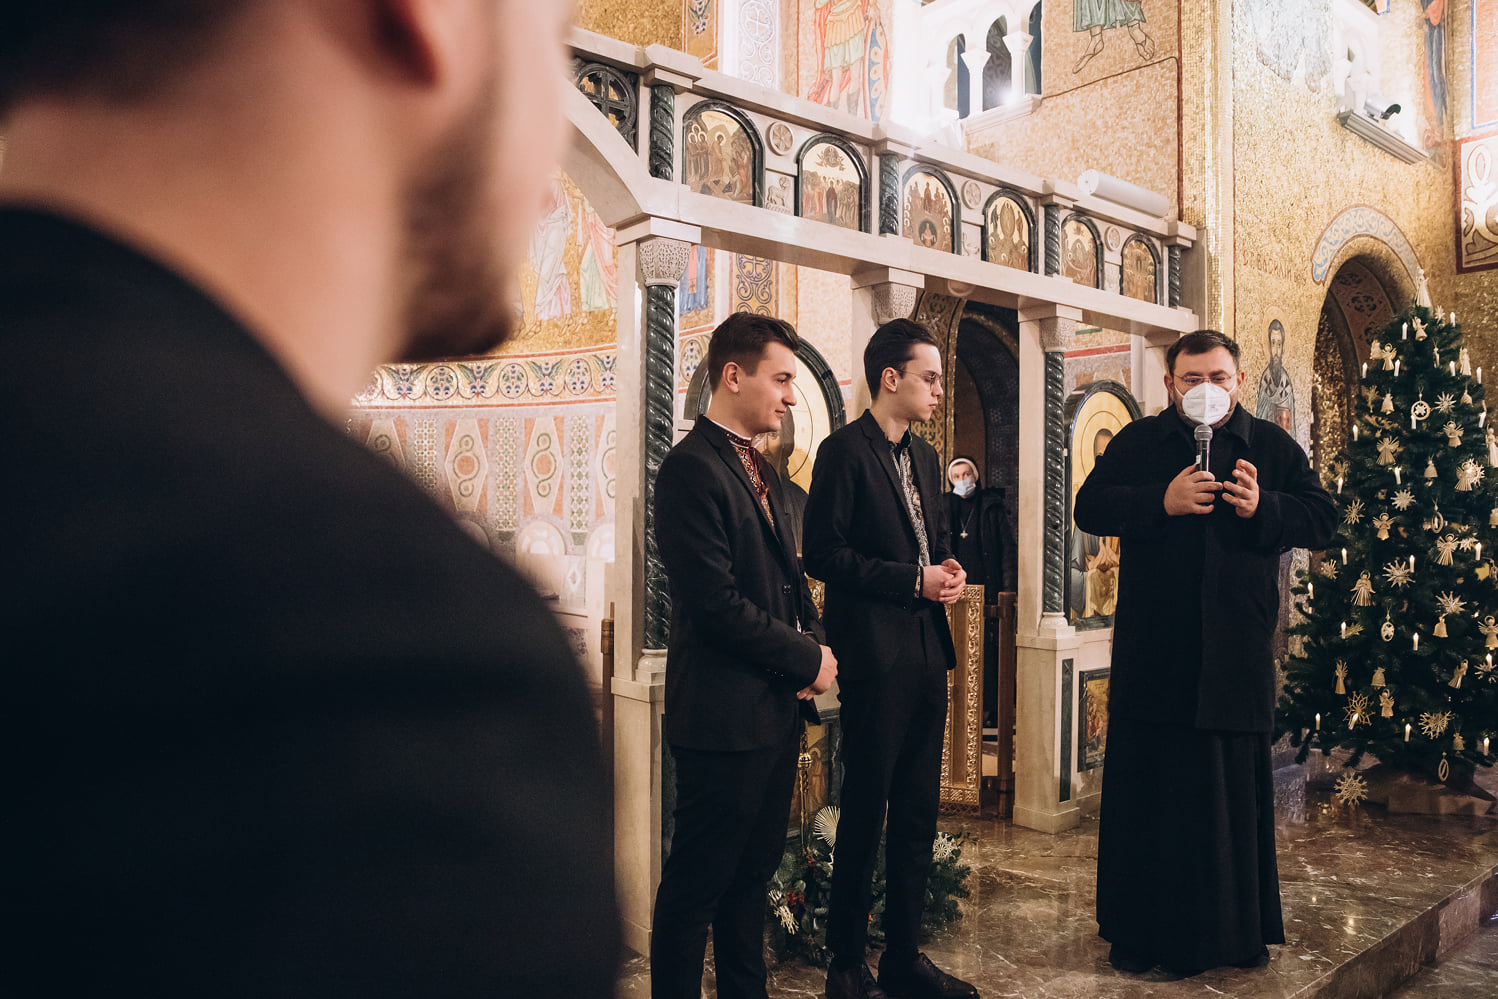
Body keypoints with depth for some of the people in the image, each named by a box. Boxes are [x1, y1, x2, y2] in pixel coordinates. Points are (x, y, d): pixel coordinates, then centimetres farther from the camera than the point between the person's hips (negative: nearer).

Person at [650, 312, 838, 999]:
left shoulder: (760, 469, 15)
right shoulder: (692, 467, -15)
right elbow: (716, 602, -22)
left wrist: (814, 643, 2)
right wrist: (806, 659, -12)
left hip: (777, 708, 9)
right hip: (724, 715, -9)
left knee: (753, 872, 19)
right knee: (697, 885, 4)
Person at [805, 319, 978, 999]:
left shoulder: (924, 457, 17)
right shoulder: (844, 451, -8)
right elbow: (824, 554, -14)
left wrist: (949, 568, 2)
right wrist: (913, 580, -16)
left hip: (926, 654, 8)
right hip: (873, 655, -8)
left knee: (918, 812, 13)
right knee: (864, 811, 1)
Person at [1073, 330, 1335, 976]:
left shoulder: (1274, 447, 10)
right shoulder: (1136, 444, 6)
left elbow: (1322, 519, 6)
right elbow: (1089, 508, -4)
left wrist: (1262, 508, -13)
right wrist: (1162, 502, -17)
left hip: (1237, 655, 1)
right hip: (1153, 655, -1)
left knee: (1237, 790, 8)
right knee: (1146, 791, 5)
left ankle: (1239, 931, 25)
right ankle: (1140, 931, 17)